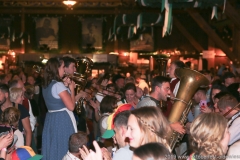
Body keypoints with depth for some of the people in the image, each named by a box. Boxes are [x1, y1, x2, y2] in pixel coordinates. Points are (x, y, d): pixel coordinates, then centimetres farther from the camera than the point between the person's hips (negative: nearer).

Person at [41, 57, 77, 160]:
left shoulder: (45, 85, 9)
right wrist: (71, 89, -7)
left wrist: (65, 87, 13)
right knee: (63, 147, 0)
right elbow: (71, 106, -19)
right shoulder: (58, 85, -18)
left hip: (50, 119, 9)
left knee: (53, 147, 14)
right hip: (62, 119, -9)